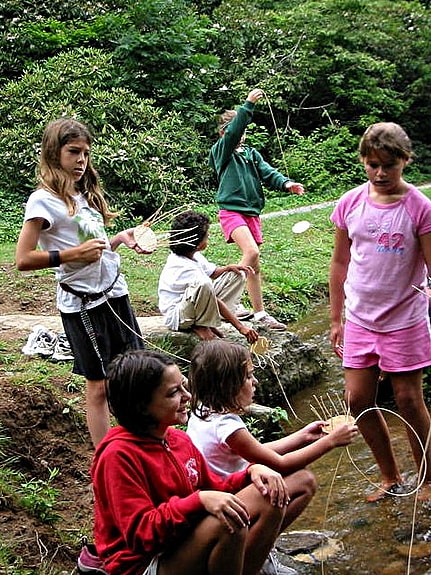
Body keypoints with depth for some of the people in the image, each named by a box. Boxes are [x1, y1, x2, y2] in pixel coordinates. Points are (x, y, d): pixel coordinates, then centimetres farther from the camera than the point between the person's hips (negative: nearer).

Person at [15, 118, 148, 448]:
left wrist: (121, 238, 2)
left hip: (115, 293, 7)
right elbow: (23, 259, -16)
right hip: (82, 305, -7)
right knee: (99, 385, 2)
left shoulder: (85, 194, 11)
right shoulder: (44, 200, -12)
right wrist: (74, 253, -23)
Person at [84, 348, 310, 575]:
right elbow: (140, 533, -24)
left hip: (186, 545, 8)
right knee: (229, 521, -33)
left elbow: (214, 489, 13)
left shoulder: (179, 439, 7)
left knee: (271, 496, -3)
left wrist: (252, 471, -7)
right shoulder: (118, 454, -19)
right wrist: (200, 500, -34)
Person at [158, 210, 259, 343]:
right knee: (203, 284, -42)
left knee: (237, 275, 8)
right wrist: (240, 326, -26)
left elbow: (212, 272, 20)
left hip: (191, 306, 10)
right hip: (176, 316, -10)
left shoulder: (191, 255, 0)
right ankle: (201, 326, -15)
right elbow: (216, 300, -28)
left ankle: (207, 321, -2)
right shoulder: (185, 268, -28)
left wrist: (229, 268, -2)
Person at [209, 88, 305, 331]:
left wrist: (285, 183, -17)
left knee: (255, 265, 8)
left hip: (252, 212, 6)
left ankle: (260, 313, 13)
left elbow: (267, 172, 3)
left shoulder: (251, 153, 16)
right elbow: (232, 133, -19)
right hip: (231, 210, -6)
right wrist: (249, 104, -25)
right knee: (251, 252, -26)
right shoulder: (221, 152, 0)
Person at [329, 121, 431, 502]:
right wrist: (336, 319, 10)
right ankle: (391, 477, 25)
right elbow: (340, 262, 8)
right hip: (360, 319, 4)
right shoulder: (350, 204, -1)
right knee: (358, 400, 6)